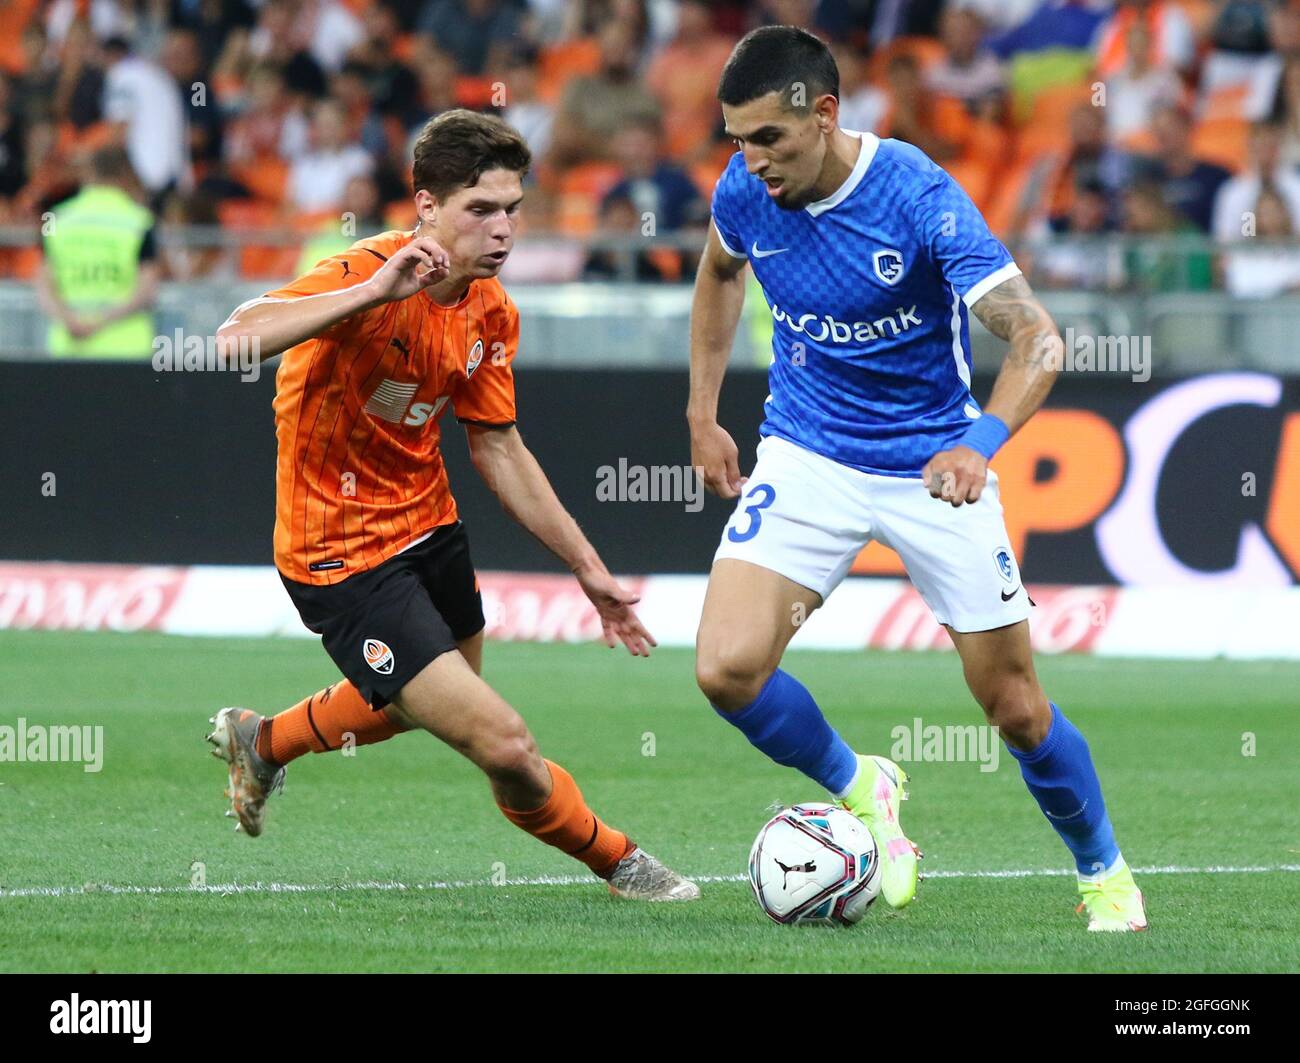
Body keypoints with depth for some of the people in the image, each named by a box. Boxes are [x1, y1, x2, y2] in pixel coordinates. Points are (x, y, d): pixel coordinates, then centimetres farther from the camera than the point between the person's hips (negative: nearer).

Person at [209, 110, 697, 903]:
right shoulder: (368, 276, -25)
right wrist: (373, 292, -47)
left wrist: (589, 568, 10)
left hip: (427, 525, 9)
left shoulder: (492, 314, -1)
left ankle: (261, 742, 55)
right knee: (504, 744, -15)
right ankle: (618, 863, 12)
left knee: (432, 699, 32)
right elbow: (236, 339, -41)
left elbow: (500, 451, 10)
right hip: (343, 559, -9)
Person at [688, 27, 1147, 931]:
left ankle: (1105, 873, 29)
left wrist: (981, 442, -46)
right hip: (807, 457, 3)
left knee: (1015, 707, 3)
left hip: (932, 470, -3)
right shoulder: (745, 193, -10)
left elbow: (1037, 337, -29)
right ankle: (858, 786, 12)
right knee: (728, 669, -17)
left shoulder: (920, 197, -24)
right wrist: (703, 414, 13)